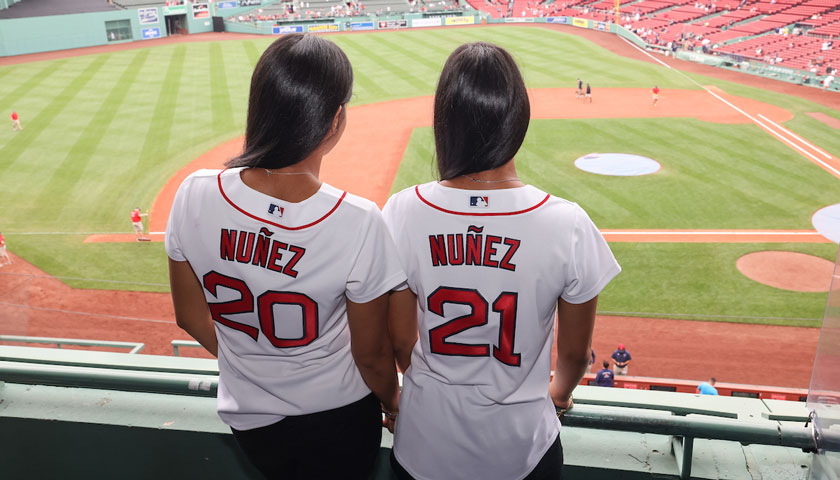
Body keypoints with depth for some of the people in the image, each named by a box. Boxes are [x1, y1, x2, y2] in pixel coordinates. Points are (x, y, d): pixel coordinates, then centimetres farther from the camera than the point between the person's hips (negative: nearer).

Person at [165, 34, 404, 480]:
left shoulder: (194, 196, -20)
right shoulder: (359, 223, -31)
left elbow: (191, 318, -4)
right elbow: (372, 355, -16)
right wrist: (392, 402, 6)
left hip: (248, 420, 3)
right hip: (337, 424, -2)